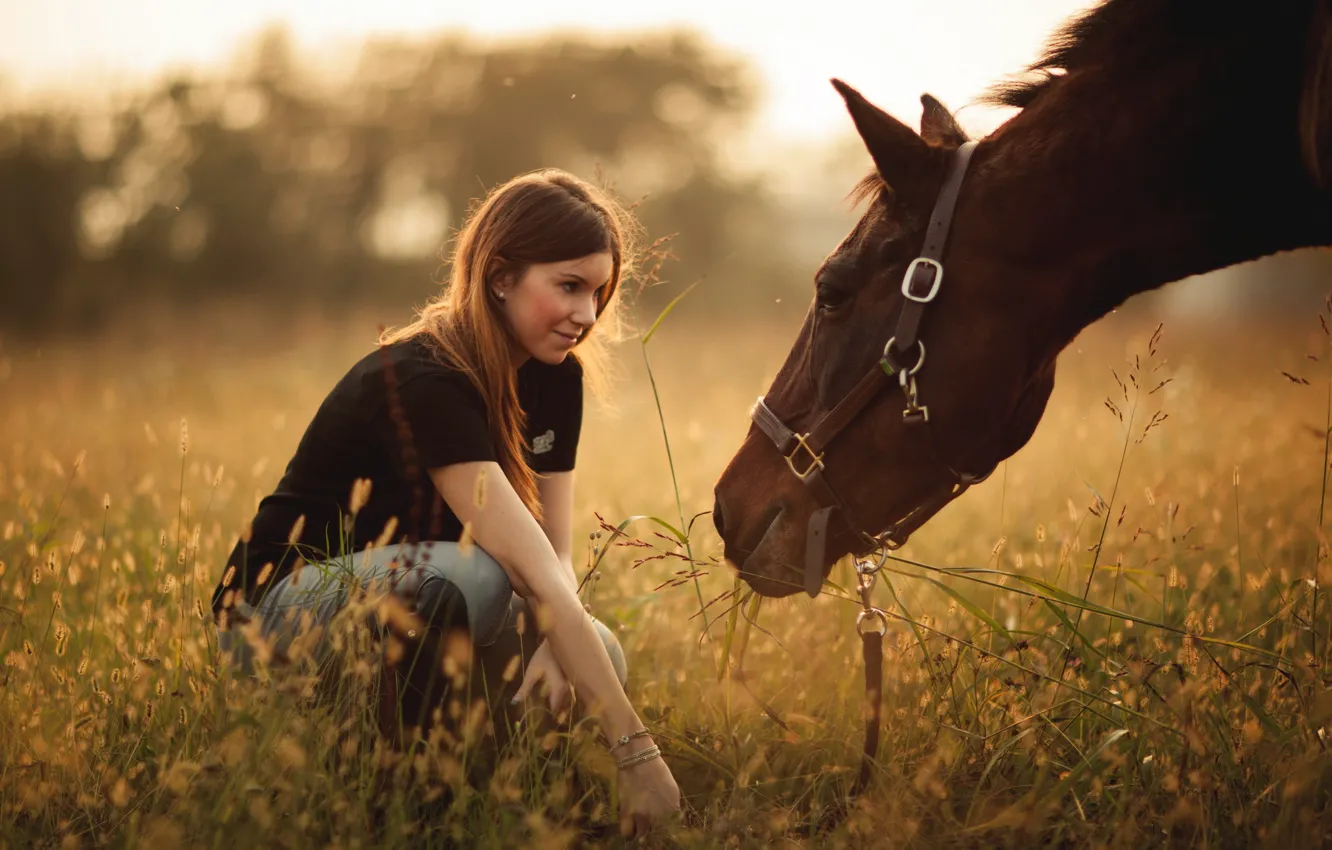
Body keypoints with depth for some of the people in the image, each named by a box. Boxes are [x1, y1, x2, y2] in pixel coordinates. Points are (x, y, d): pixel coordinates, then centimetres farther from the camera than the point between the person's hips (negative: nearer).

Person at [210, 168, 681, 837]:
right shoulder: (420, 381, -29)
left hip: (410, 600, 8)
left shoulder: (555, 376, -3)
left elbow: (555, 555, -3)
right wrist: (636, 752, -40)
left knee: (595, 659, -16)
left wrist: (552, 648, -26)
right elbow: (537, 577, -36)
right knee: (471, 573, -36)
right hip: (280, 612, -7)